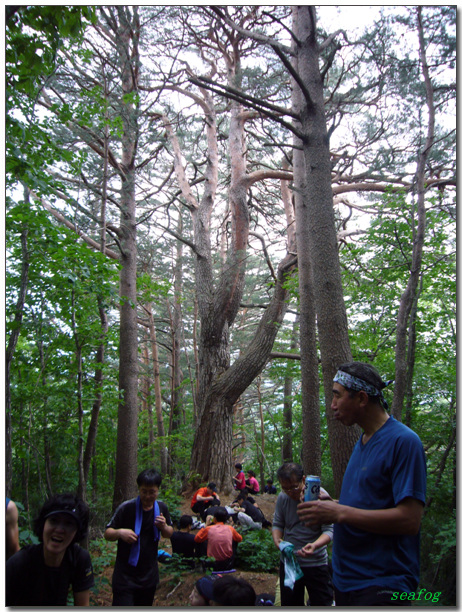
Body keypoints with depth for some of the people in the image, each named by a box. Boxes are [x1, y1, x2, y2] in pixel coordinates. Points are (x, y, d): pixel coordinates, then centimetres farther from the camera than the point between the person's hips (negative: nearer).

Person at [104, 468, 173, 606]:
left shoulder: (162, 508, -2)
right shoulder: (126, 508, -15)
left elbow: (169, 534, 11)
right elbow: (107, 534, -8)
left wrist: (164, 527, -12)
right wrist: (120, 532, -30)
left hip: (149, 575, 5)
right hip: (125, 577, -4)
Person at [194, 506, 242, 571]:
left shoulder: (208, 529, -10)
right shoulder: (230, 528, -5)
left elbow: (196, 539, 5)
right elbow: (240, 539, 14)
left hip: (212, 565, -1)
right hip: (228, 565, 1)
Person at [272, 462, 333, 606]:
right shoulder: (282, 497, -5)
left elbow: (328, 530, -17)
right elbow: (277, 524, 5)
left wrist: (315, 545, -35)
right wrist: (277, 540, -17)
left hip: (316, 563, -3)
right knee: (289, 604, 16)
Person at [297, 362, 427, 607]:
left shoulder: (403, 441, -17)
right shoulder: (361, 442, 10)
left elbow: (409, 520, -23)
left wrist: (340, 513, -23)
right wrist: (332, 503, 2)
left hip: (381, 586, -8)